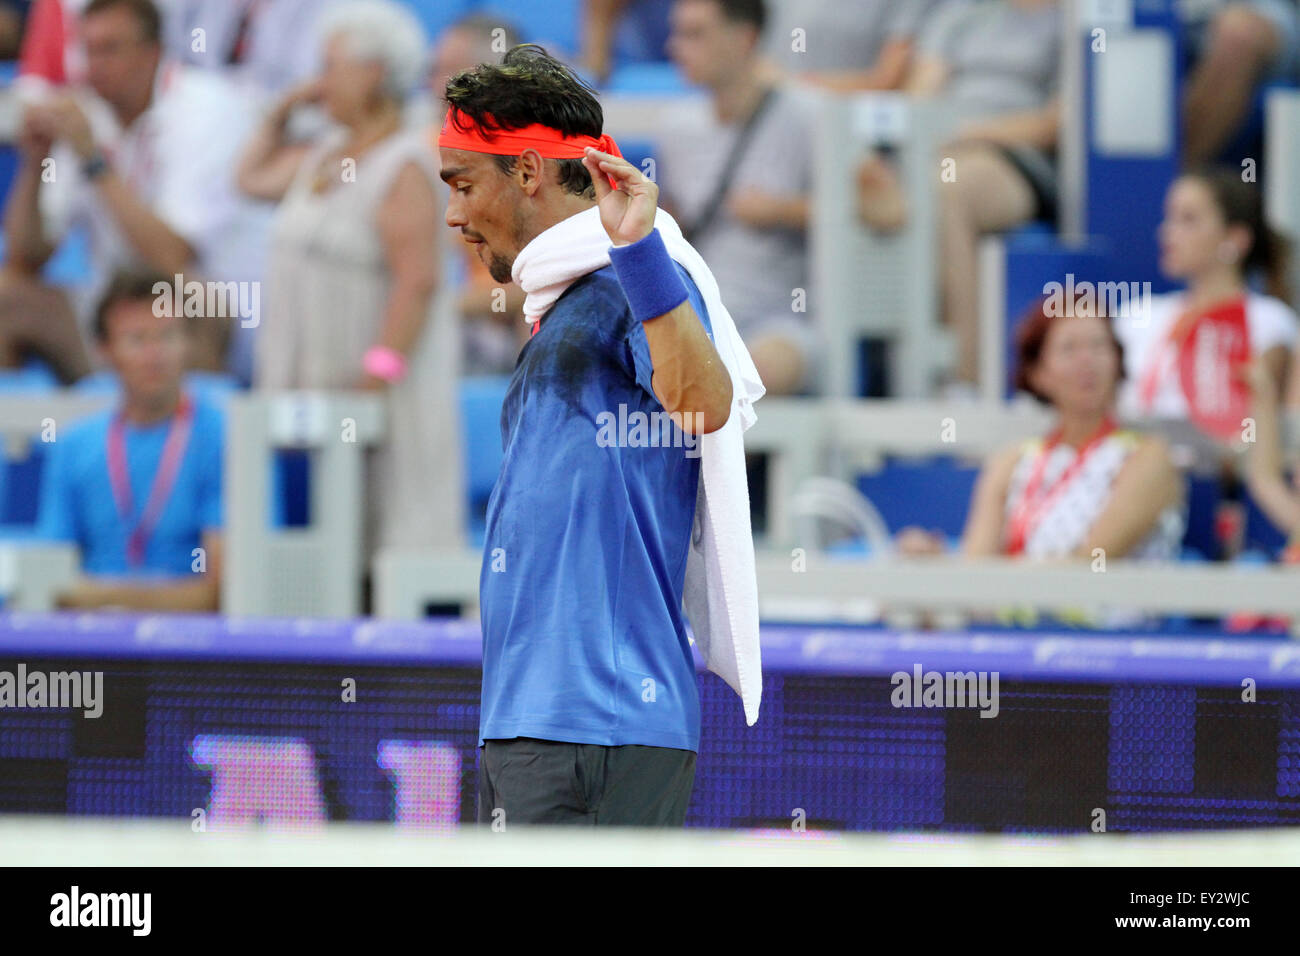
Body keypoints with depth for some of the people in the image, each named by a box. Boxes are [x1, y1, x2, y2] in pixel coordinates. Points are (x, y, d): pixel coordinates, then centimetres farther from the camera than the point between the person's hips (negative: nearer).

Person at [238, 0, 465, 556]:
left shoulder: (404, 168, -14)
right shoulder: (324, 158, 14)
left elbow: (418, 281, -21)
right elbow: (253, 178, 31)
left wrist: (379, 379, -25)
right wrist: (281, 113, 17)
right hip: (309, 390, 9)